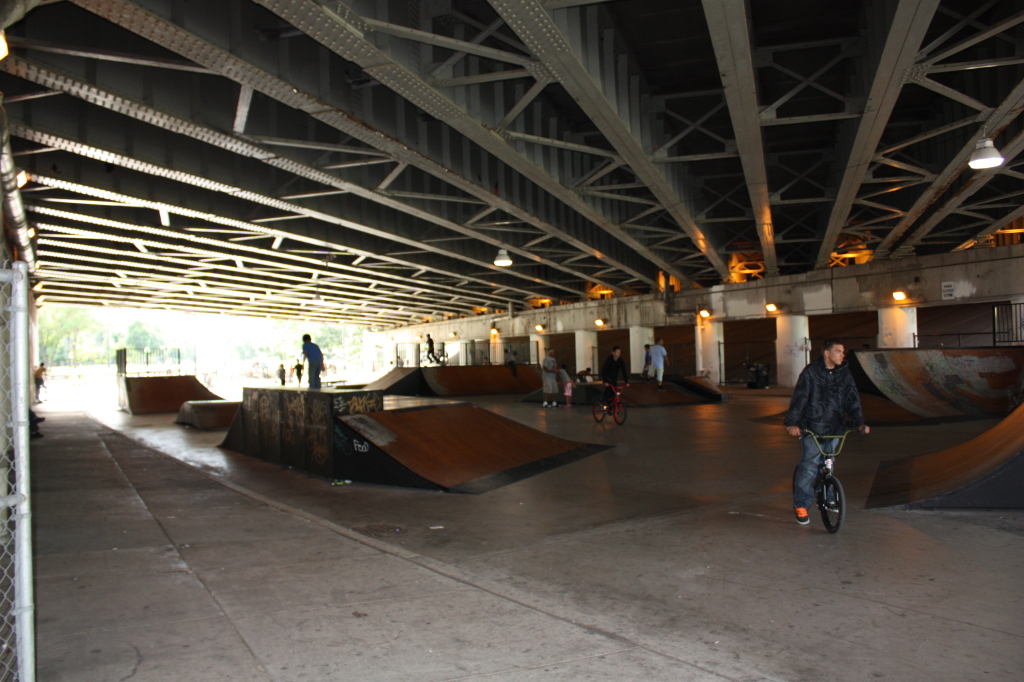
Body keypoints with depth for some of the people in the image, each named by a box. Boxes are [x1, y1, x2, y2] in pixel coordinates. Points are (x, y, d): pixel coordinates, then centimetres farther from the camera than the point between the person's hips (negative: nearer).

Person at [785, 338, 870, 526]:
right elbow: (799, 398, -12)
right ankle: (800, 504, 7)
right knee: (810, 465, -6)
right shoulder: (811, 372, -8)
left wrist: (859, 422, -8)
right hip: (812, 427, -4)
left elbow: (852, 398, 5)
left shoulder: (844, 373, 7)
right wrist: (792, 423, -21)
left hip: (834, 427, 5)